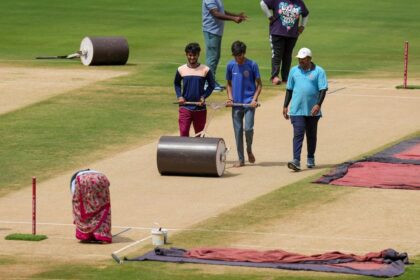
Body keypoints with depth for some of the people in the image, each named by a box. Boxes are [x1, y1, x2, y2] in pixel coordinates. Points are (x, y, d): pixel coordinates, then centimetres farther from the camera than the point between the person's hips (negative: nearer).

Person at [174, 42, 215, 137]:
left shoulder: (205, 70, -3)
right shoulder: (181, 70, 1)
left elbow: (211, 85, 6)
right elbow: (176, 84, 16)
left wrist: (204, 96, -8)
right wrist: (179, 96, 0)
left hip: (200, 108, 0)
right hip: (185, 107, 0)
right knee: (183, 133, -11)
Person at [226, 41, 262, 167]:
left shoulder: (252, 65, -6)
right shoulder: (230, 65, 3)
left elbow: (259, 84, 0)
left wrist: (255, 99, -12)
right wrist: (230, 98, 0)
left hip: (249, 103, -3)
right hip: (236, 104, 3)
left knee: (248, 128, -15)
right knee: (238, 132, 4)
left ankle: (249, 150, 14)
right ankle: (241, 159, 13)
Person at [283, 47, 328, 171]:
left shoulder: (318, 71, -2)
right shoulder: (294, 71, 7)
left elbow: (323, 89, -8)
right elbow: (289, 90, 13)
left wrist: (318, 104, -21)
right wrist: (285, 106, 9)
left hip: (312, 111, -1)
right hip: (297, 110, 1)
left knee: (311, 135, 12)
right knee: (298, 134, -10)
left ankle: (310, 159, 28)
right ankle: (296, 161, -18)